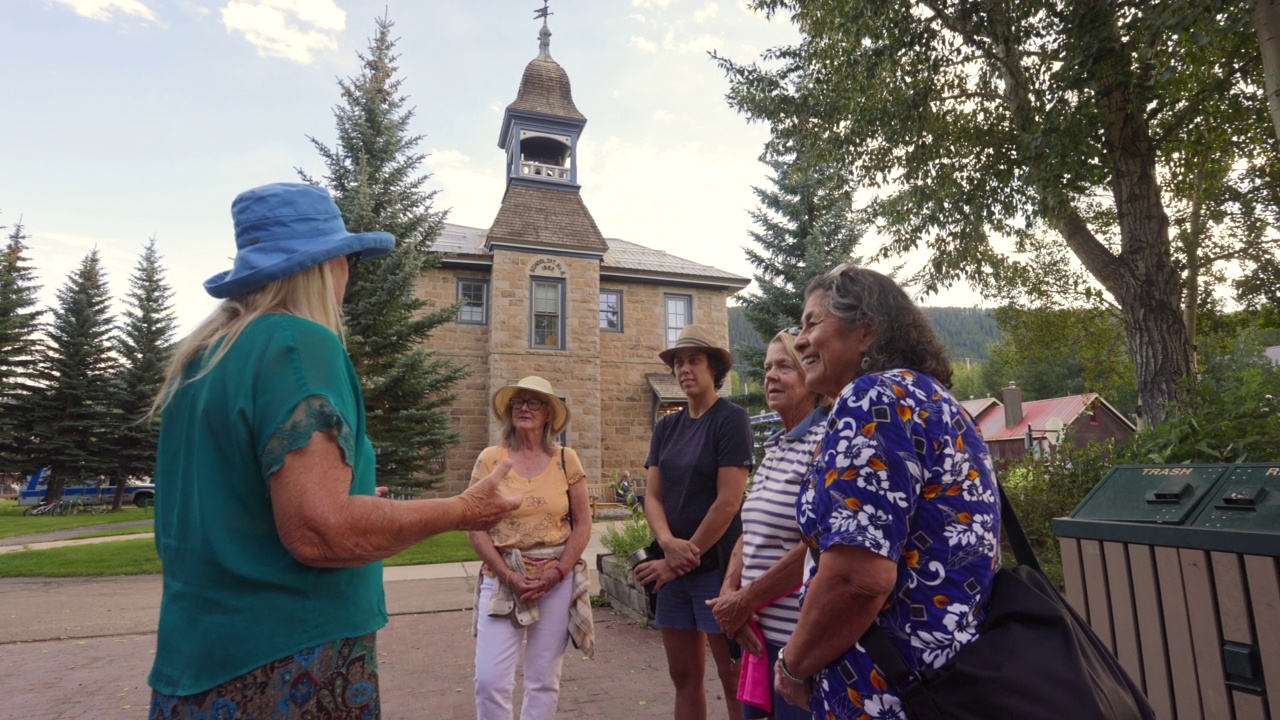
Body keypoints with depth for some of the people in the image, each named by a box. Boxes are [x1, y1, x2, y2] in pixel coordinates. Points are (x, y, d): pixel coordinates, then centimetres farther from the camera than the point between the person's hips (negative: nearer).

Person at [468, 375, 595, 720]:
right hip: (502, 578, 0)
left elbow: (583, 525, 1)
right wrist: (508, 576, -11)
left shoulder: (566, 459, 1)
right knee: (490, 679, -2)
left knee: (544, 679, 10)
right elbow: (475, 528, -3)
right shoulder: (490, 459, -1)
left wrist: (558, 572, -10)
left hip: (557, 579, 1)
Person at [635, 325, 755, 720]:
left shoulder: (731, 418, -9)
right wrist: (668, 544, -15)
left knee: (734, 679, 6)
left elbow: (728, 502, -15)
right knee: (683, 677, 15)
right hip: (673, 568, 6)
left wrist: (684, 558, -12)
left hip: (717, 566, -6)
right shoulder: (666, 427, 9)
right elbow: (652, 495, 4)